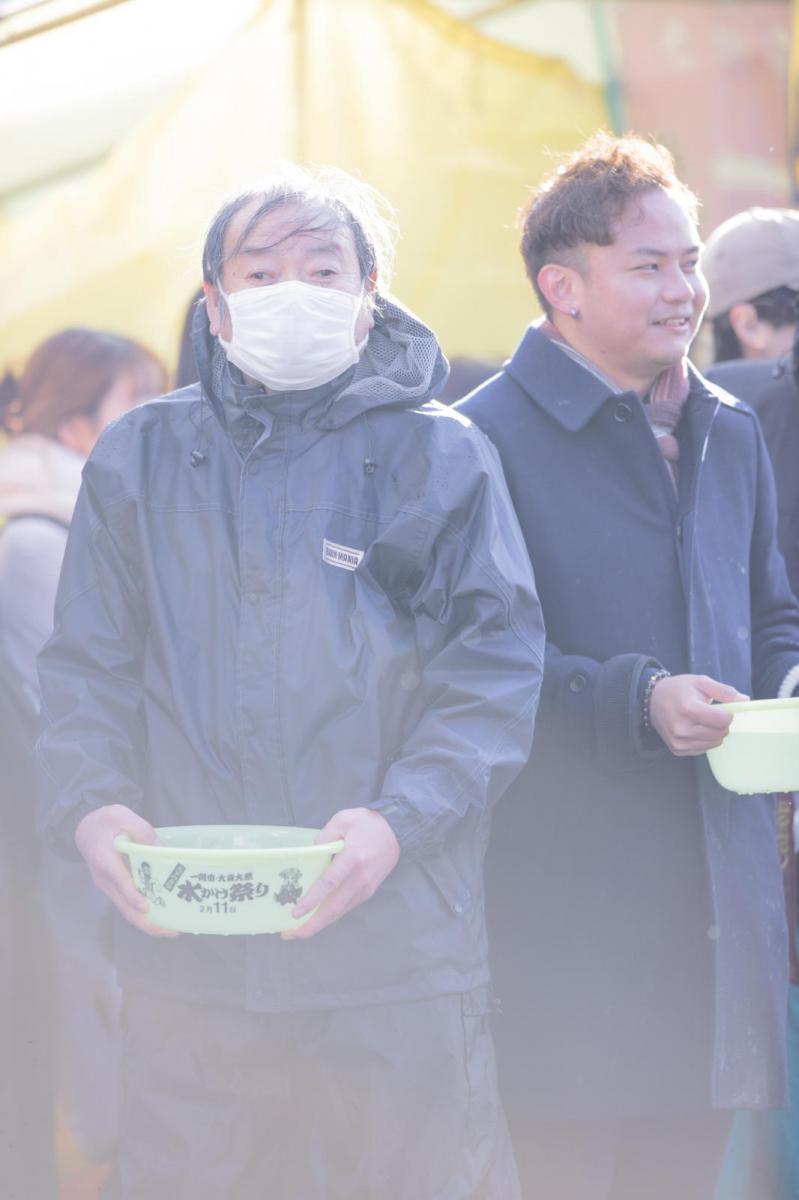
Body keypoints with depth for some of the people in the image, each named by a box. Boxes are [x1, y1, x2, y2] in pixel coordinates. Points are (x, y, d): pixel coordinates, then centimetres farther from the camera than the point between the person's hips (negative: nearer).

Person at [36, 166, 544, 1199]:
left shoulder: (441, 456, 6)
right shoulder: (139, 458, 13)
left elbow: (497, 669, 0)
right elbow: (87, 671, 12)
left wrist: (399, 821, -16)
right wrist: (91, 806, -8)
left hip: (398, 950, -1)